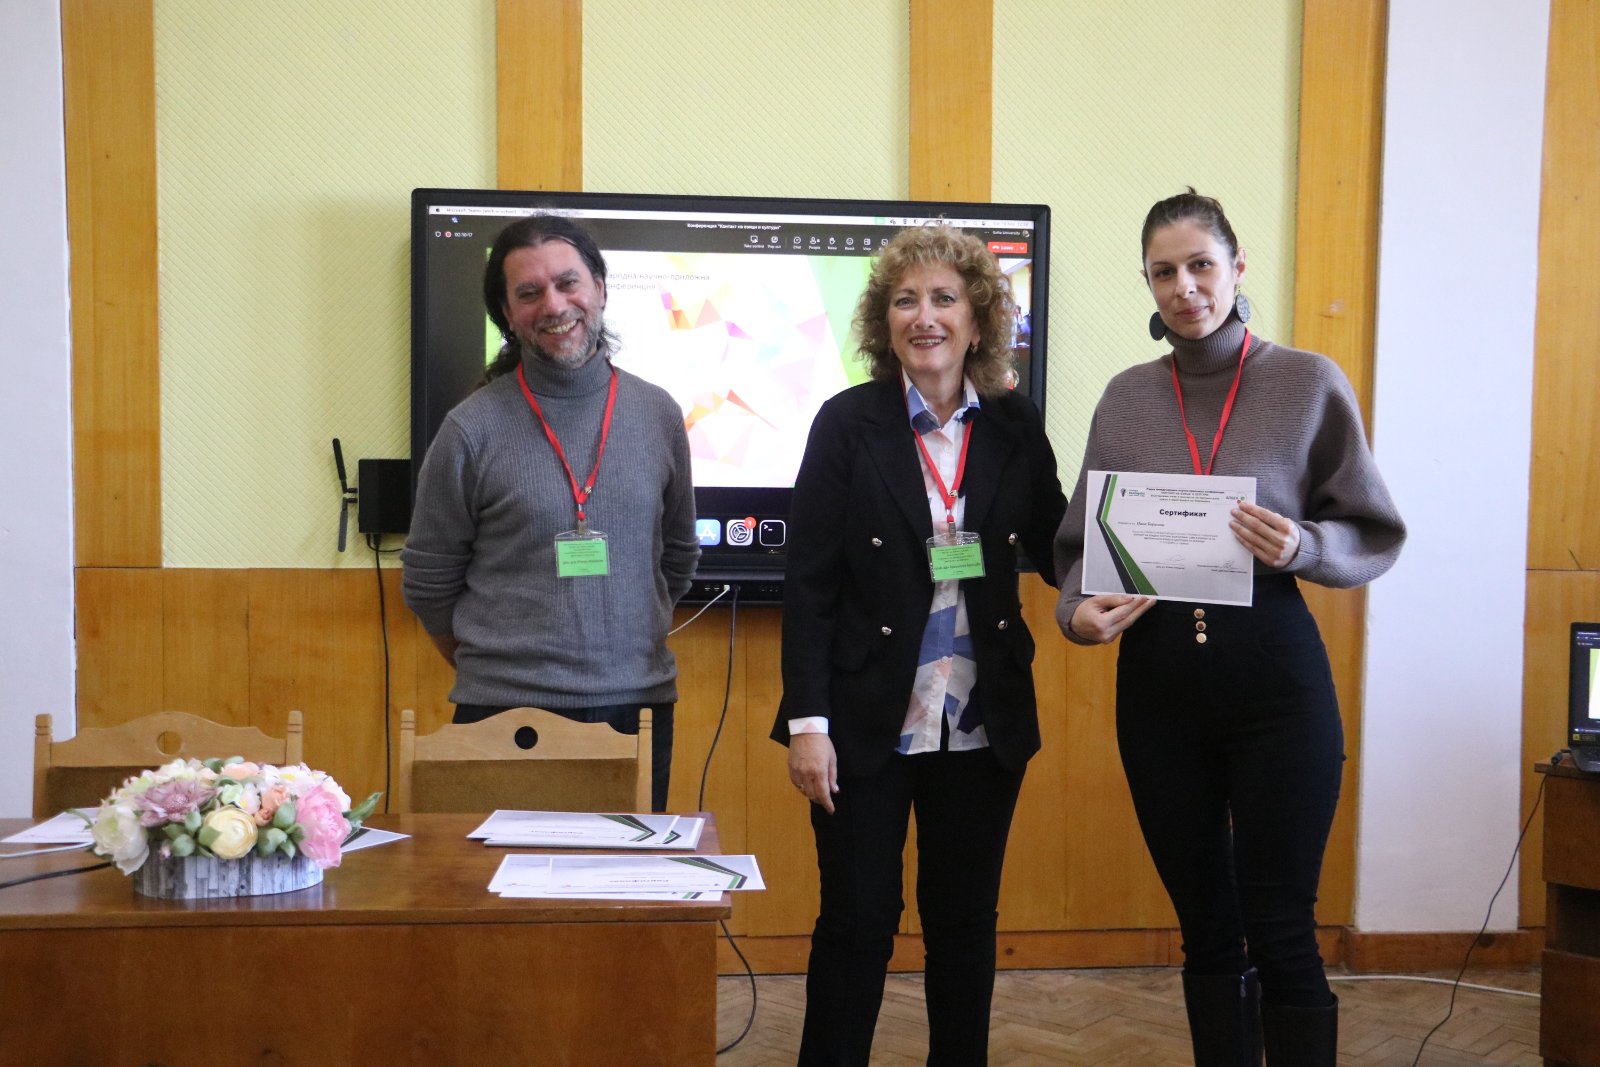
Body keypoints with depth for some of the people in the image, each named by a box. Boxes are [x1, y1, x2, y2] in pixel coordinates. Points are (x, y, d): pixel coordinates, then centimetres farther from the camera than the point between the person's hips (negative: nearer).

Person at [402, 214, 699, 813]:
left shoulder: (657, 414, 5)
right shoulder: (473, 429, -4)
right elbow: (428, 583, 4)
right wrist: (495, 669, 8)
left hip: (636, 707, 3)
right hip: (505, 712, -3)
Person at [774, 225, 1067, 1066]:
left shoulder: (1014, 426, 3)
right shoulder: (848, 422, -5)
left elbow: (1055, 548, 8)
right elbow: (808, 582, -7)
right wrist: (807, 721, -12)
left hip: (982, 724, 3)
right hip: (870, 720, -3)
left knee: (966, 923, 13)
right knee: (856, 923, 5)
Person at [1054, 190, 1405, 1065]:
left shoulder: (1309, 384, -1)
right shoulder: (1126, 399, 7)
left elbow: (1375, 536, 2)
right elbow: (1082, 541, 11)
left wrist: (1302, 548, -18)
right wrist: (1078, 609, -9)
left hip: (1274, 672, -3)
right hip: (1157, 675, 3)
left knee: (1281, 932, 0)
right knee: (1206, 927, 13)